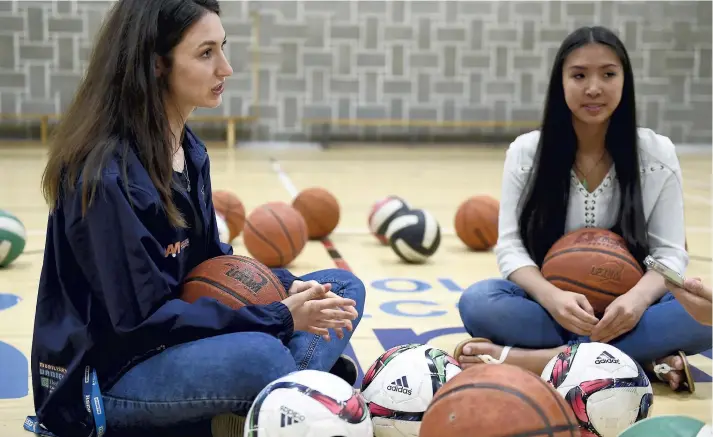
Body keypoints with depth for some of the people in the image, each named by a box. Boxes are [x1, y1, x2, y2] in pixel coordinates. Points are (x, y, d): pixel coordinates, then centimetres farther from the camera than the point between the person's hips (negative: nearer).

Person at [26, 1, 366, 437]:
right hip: (105, 375, -9)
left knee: (342, 287, 2)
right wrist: (280, 318, -23)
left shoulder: (190, 150, 3)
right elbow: (143, 317, -24)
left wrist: (287, 287, -8)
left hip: (174, 344, 9)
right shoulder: (106, 175, -23)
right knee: (260, 355, -38)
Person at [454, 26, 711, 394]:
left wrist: (638, 298, -29)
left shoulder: (657, 153, -2)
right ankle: (647, 360, -29)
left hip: (626, 308, 0)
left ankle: (532, 360, -34)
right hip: (551, 305, 0)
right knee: (478, 302, -31)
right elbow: (511, 246, -8)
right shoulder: (525, 152, -3)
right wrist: (551, 296, -30)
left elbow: (670, 252, -6)